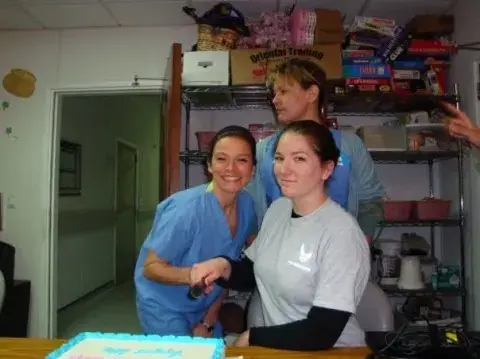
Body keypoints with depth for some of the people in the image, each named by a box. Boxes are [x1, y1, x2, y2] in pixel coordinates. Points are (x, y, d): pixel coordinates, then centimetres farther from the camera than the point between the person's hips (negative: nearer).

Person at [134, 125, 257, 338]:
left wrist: (210, 316, -1)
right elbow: (151, 267, -20)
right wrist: (191, 274, -38)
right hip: (164, 308, -5)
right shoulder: (186, 209, -29)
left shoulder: (246, 204, -11)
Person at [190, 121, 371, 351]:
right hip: (278, 346, 5)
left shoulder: (342, 233, -22)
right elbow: (249, 275, 10)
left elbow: (322, 333, -22)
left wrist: (251, 338, -11)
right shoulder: (277, 209, 0)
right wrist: (223, 267, -11)